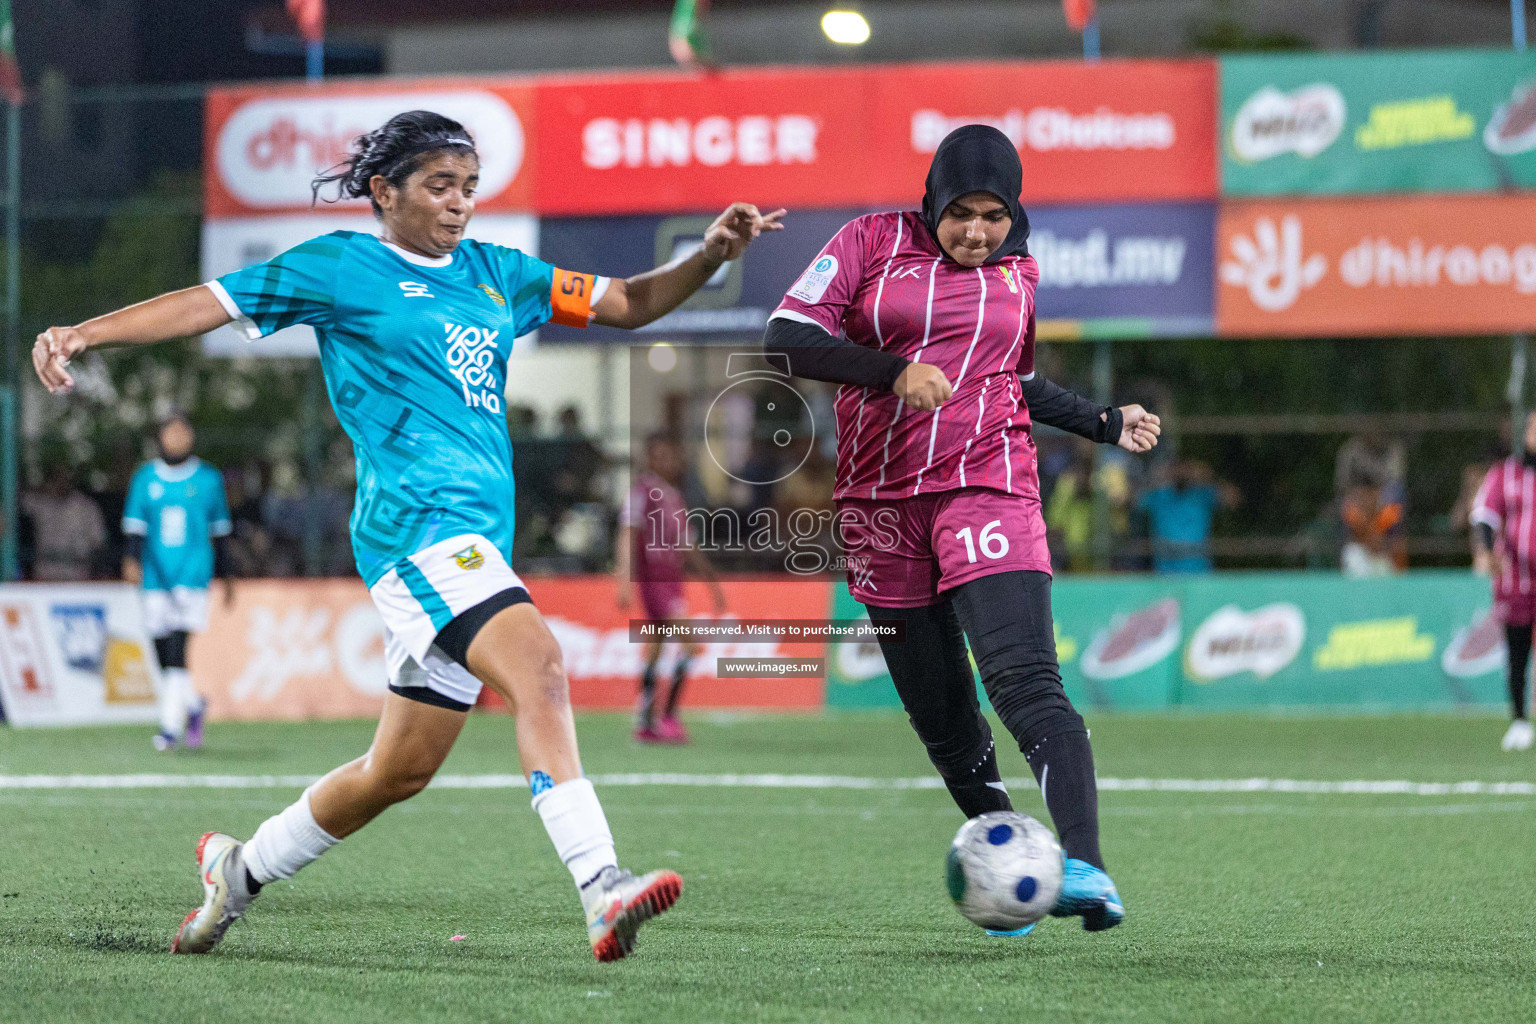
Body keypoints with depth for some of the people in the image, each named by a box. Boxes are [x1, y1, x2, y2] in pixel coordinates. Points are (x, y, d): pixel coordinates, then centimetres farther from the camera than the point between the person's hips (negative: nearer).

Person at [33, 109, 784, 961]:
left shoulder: (495, 274, 19)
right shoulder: (340, 266, 3)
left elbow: (628, 302, 22)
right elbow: (212, 303, 2)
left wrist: (711, 255, 6)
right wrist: (85, 332, -8)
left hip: (477, 542, 8)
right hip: (415, 518, -8)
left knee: (401, 770, 12)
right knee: (538, 668, -29)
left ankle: (241, 868, 33)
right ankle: (601, 892, -39)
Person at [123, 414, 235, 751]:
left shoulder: (208, 479, 5)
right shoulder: (145, 479, 7)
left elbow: (220, 531, 13)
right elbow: (134, 524, 4)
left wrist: (226, 578, 17)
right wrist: (131, 559, -15)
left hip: (193, 572, -3)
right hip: (157, 575, 3)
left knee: (176, 649, -17)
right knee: (165, 656, 6)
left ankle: (171, 724, -15)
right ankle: (193, 704, 32)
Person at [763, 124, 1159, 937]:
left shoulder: (1019, 271, 12)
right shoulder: (873, 242, 2)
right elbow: (785, 339, -8)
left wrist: (1108, 426, 17)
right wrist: (895, 369, -18)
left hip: (987, 491, -1)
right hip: (882, 504, 1)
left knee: (1024, 679, -22)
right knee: (940, 718, 5)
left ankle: (1084, 867, -35)